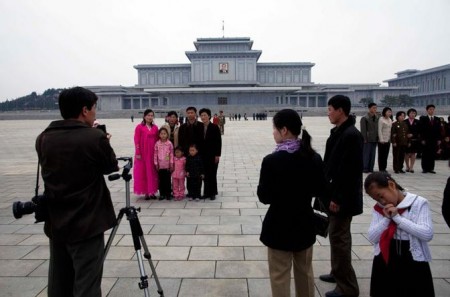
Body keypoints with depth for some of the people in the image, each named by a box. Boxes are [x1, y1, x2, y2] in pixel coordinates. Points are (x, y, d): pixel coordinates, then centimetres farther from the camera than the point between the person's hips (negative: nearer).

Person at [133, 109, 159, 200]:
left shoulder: (155, 127, 8)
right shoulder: (139, 127, -3)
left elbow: (157, 140, 10)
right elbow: (136, 141, -6)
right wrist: (137, 153, -11)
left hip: (153, 153, 4)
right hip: (143, 153, -4)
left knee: (153, 172, 8)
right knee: (143, 172, 2)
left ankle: (152, 192, 18)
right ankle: (146, 192, 9)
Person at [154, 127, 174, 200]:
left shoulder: (169, 143, -3)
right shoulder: (157, 143, 1)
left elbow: (171, 154, 0)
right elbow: (155, 154, 4)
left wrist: (171, 164, -2)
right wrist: (156, 164, 2)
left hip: (167, 165, -1)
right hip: (160, 165, 1)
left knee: (167, 180, 5)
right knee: (161, 180, 7)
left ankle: (168, 194, 14)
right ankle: (162, 194, 16)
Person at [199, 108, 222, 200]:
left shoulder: (214, 127, -7)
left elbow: (219, 141, -8)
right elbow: (199, 141, 7)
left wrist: (217, 155, -12)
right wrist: (199, 153, 2)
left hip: (212, 155, -4)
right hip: (203, 155, 4)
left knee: (212, 174, 3)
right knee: (205, 175, 7)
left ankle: (212, 193, 14)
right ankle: (206, 192, 17)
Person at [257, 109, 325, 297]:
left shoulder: (272, 160, -20)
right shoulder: (314, 157, -5)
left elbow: (264, 197, -15)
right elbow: (319, 190, 4)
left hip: (280, 225, -5)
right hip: (305, 223, 5)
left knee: (280, 276, 11)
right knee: (305, 272, 23)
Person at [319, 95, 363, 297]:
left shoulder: (351, 135, -20)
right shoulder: (339, 131, 9)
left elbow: (350, 171, -23)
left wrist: (337, 198, -20)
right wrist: (330, 193, 15)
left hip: (342, 197, -10)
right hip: (335, 193, 10)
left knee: (339, 238, -1)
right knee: (337, 235, 20)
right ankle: (338, 273, 36)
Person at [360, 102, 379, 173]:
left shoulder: (377, 118, 12)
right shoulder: (365, 118, -6)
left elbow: (378, 128, 16)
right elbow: (363, 130, -9)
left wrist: (378, 138, 10)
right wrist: (364, 139, -13)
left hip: (374, 140, 6)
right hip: (367, 140, -6)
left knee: (372, 154, 8)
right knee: (366, 154, -4)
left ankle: (371, 168, 14)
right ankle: (365, 168, 3)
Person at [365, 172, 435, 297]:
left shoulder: (419, 203, -8)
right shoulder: (378, 209, 3)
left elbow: (427, 234, -18)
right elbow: (372, 238, -2)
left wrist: (397, 218, -19)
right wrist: (386, 219, -14)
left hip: (414, 264, -3)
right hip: (385, 263, 4)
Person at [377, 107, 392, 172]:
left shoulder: (390, 120, 13)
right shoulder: (381, 119, -7)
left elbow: (391, 129, 15)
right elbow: (379, 130, -11)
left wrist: (391, 139, 7)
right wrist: (381, 139, -15)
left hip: (388, 140, 7)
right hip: (382, 140, -7)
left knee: (386, 155, 8)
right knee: (381, 155, -2)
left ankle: (384, 168, 15)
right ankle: (381, 169, 3)